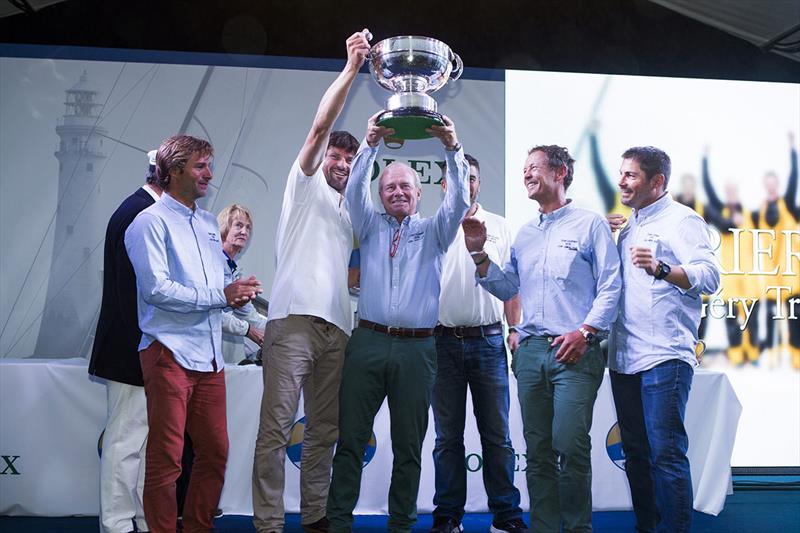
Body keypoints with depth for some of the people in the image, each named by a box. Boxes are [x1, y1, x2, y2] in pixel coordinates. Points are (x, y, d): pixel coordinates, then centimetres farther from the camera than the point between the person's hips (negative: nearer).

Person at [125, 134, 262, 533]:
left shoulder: (208, 223, 19)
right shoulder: (151, 222, -5)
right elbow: (156, 289, -16)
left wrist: (238, 293, -1)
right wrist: (220, 295, -15)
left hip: (209, 355, 8)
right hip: (170, 353, -7)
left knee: (215, 452, 11)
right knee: (166, 458, -2)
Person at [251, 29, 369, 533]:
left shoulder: (350, 212, 27)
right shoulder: (306, 184, 10)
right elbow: (320, 127, -4)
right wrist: (351, 70, -10)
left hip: (337, 328, 7)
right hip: (294, 320, -6)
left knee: (324, 430, 8)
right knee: (276, 428, -8)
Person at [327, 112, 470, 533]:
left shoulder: (434, 231, 13)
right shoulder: (370, 226, 15)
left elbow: (458, 199, -3)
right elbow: (354, 190, -1)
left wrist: (452, 148, -17)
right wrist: (370, 145, -16)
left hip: (416, 348, 0)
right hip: (368, 342, 0)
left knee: (408, 445, 4)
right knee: (351, 437, 0)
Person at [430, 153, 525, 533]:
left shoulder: (500, 227, 10)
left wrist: (514, 329, 2)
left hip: (489, 341, 0)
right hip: (443, 341, 0)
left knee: (497, 434, 3)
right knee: (447, 436, 5)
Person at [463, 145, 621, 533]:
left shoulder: (590, 224, 3)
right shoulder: (525, 234, 20)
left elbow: (610, 287, -3)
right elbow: (506, 288, 19)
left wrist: (585, 331, -14)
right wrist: (479, 254, 8)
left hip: (575, 351, -6)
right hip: (530, 350, 6)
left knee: (569, 445, -13)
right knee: (537, 449, 6)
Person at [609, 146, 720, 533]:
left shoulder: (682, 220, -3)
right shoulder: (629, 226, 20)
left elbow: (710, 277, -15)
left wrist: (660, 269, -29)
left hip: (664, 357, -8)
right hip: (624, 357, 8)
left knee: (666, 454, -8)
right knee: (635, 453, 12)